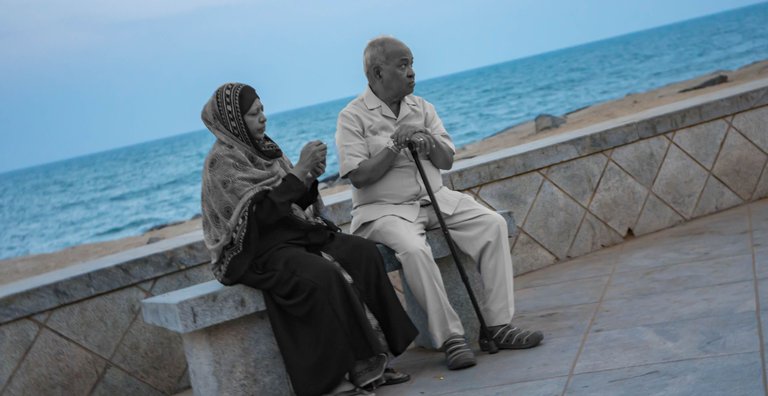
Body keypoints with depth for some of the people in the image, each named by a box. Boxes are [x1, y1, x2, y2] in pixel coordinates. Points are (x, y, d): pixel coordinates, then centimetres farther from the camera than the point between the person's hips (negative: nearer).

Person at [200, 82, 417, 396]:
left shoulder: (264, 149, 15)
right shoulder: (222, 161, -9)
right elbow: (261, 212, -21)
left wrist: (310, 176, -4)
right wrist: (300, 170, -20)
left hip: (294, 235, 8)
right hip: (256, 253, -8)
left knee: (362, 252, -15)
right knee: (323, 276, -32)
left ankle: (372, 360, -16)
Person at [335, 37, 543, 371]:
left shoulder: (422, 108, 12)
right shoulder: (353, 116, -5)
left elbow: (447, 161, 10)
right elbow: (359, 177, -13)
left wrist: (431, 144, -11)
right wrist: (396, 146, -19)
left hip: (435, 199, 6)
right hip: (384, 209, -6)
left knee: (492, 224, -16)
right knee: (414, 249, -36)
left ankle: (498, 325, -16)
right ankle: (450, 338, -26)